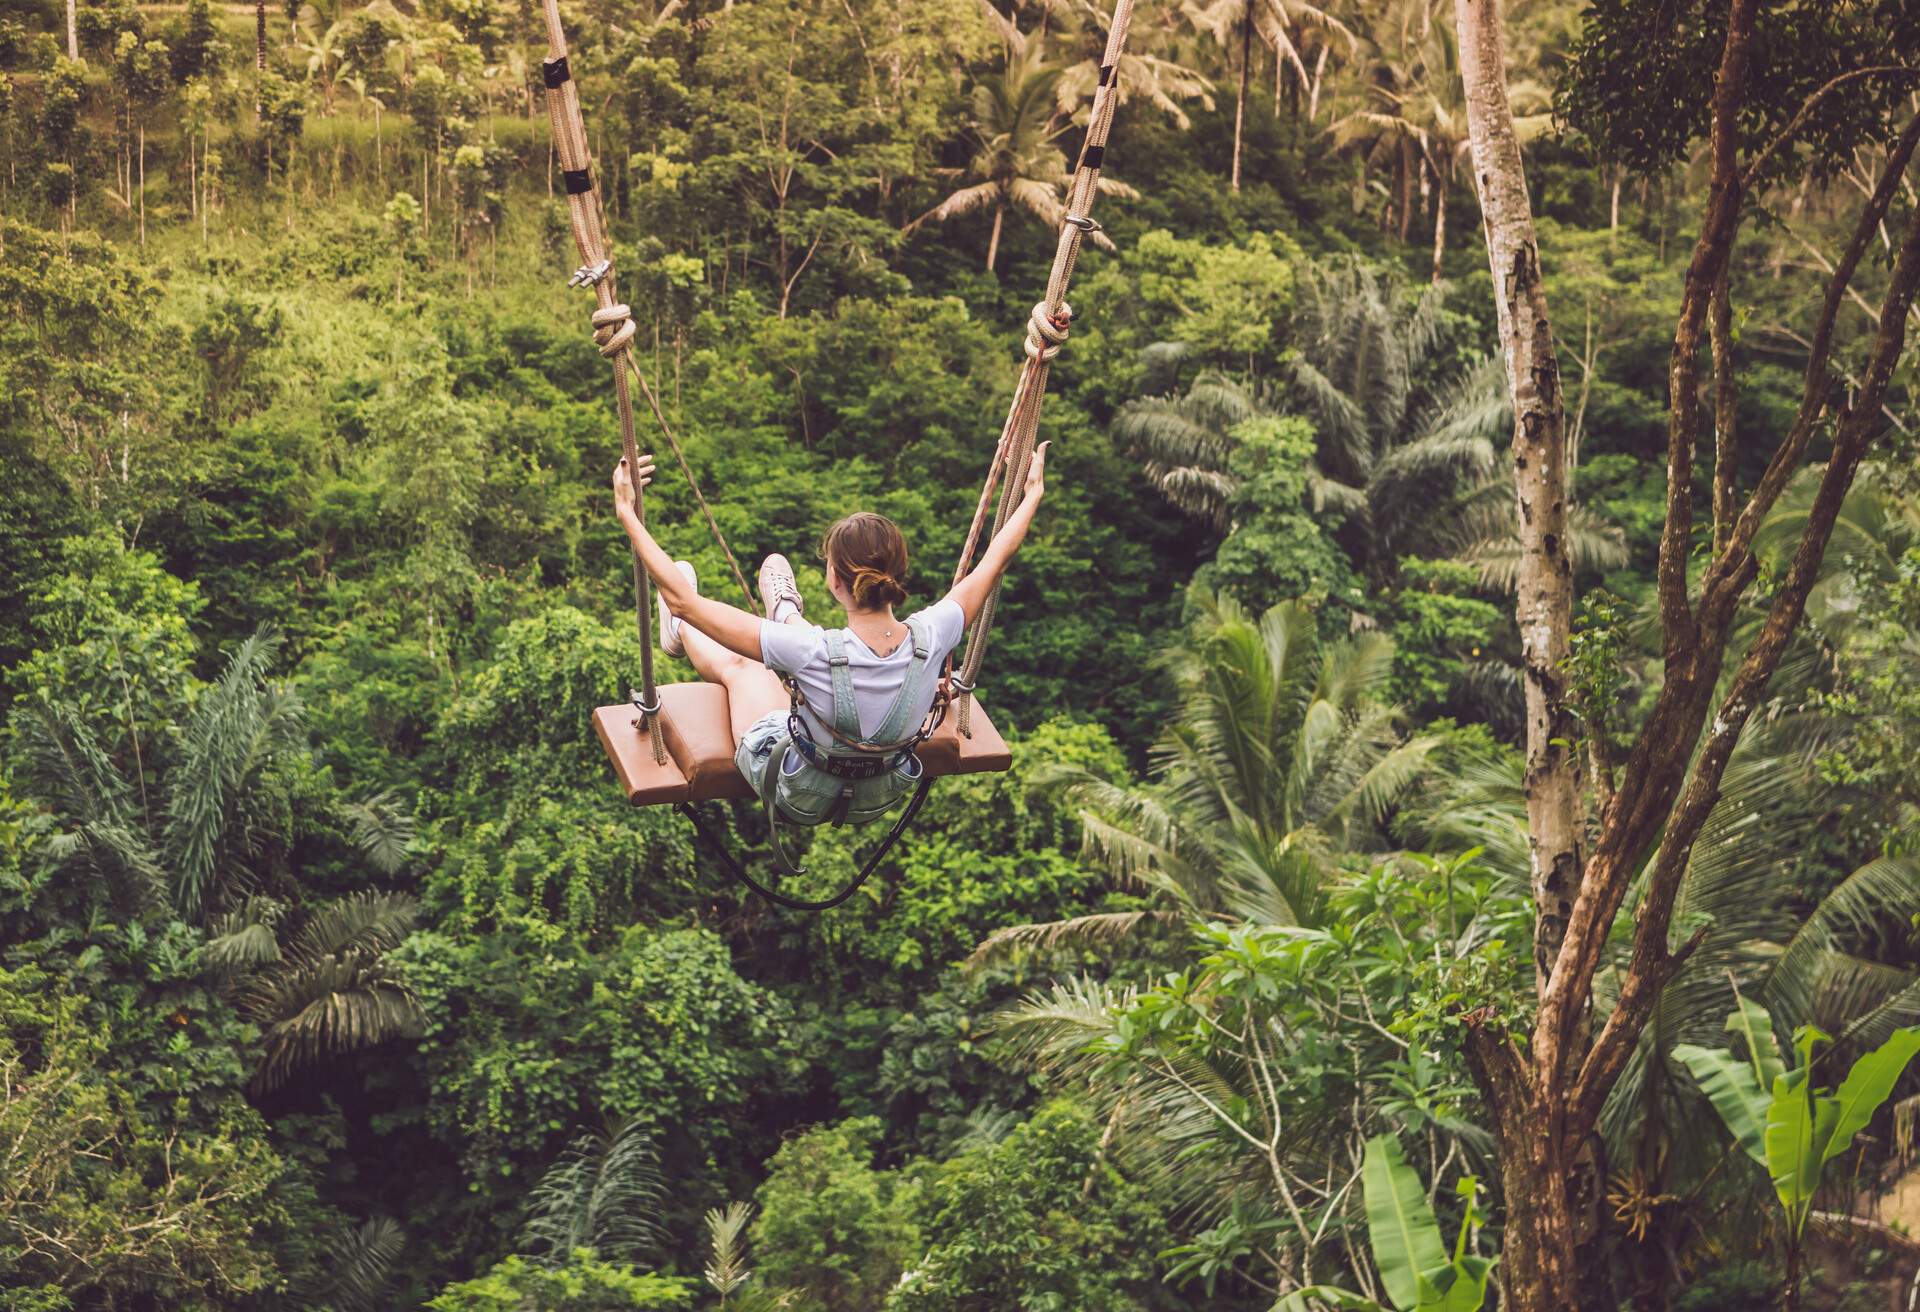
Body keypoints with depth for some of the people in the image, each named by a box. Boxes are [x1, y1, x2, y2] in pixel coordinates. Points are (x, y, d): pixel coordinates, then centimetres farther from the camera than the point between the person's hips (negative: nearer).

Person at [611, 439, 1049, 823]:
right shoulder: (930, 638, -29)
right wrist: (1033, 493, 6)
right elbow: (995, 561, -9)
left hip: (797, 800, -3)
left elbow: (682, 598, -33)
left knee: (736, 664, 26)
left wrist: (627, 512, -25)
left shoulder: (813, 652, -39)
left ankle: (679, 633, 59)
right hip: (880, 799, 3)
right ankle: (786, 616, 61)